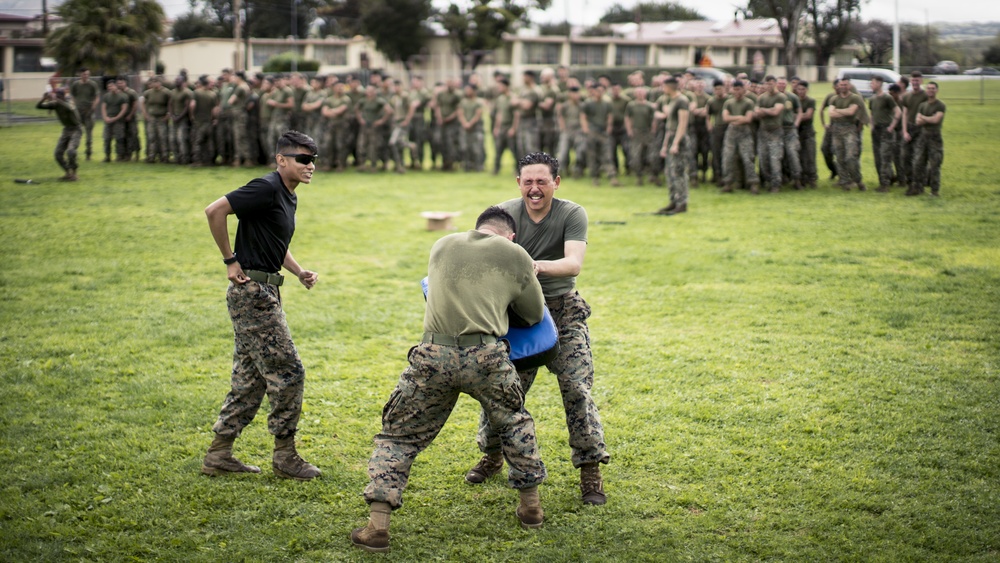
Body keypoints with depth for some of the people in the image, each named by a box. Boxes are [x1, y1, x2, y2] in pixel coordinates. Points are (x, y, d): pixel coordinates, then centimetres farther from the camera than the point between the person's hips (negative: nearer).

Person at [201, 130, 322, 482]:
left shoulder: (287, 198, 14)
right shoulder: (266, 189, -15)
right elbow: (214, 211, -23)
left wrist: (300, 272, 12)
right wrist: (230, 260, -16)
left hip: (265, 292, 10)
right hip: (252, 292, -10)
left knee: (250, 379, 13)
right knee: (287, 373, -5)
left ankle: (219, 455, 18)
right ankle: (285, 457, 3)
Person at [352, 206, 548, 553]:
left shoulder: (442, 246, 21)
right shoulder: (515, 255, 14)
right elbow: (534, 315, 21)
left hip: (433, 355, 1)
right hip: (486, 357, -1)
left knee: (399, 436, 13)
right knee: (514, 423, 27)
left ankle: (377, 527, 2)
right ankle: (531, 505, 35)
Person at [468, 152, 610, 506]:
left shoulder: (572, 214, -10)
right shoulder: (505, 213, -3)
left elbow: (574, 264, -24)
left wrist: (539, 266, -44)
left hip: (562, 310, -2)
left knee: (576, 388, -12)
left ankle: (591, 473, -2)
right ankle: (492, 455, 25)